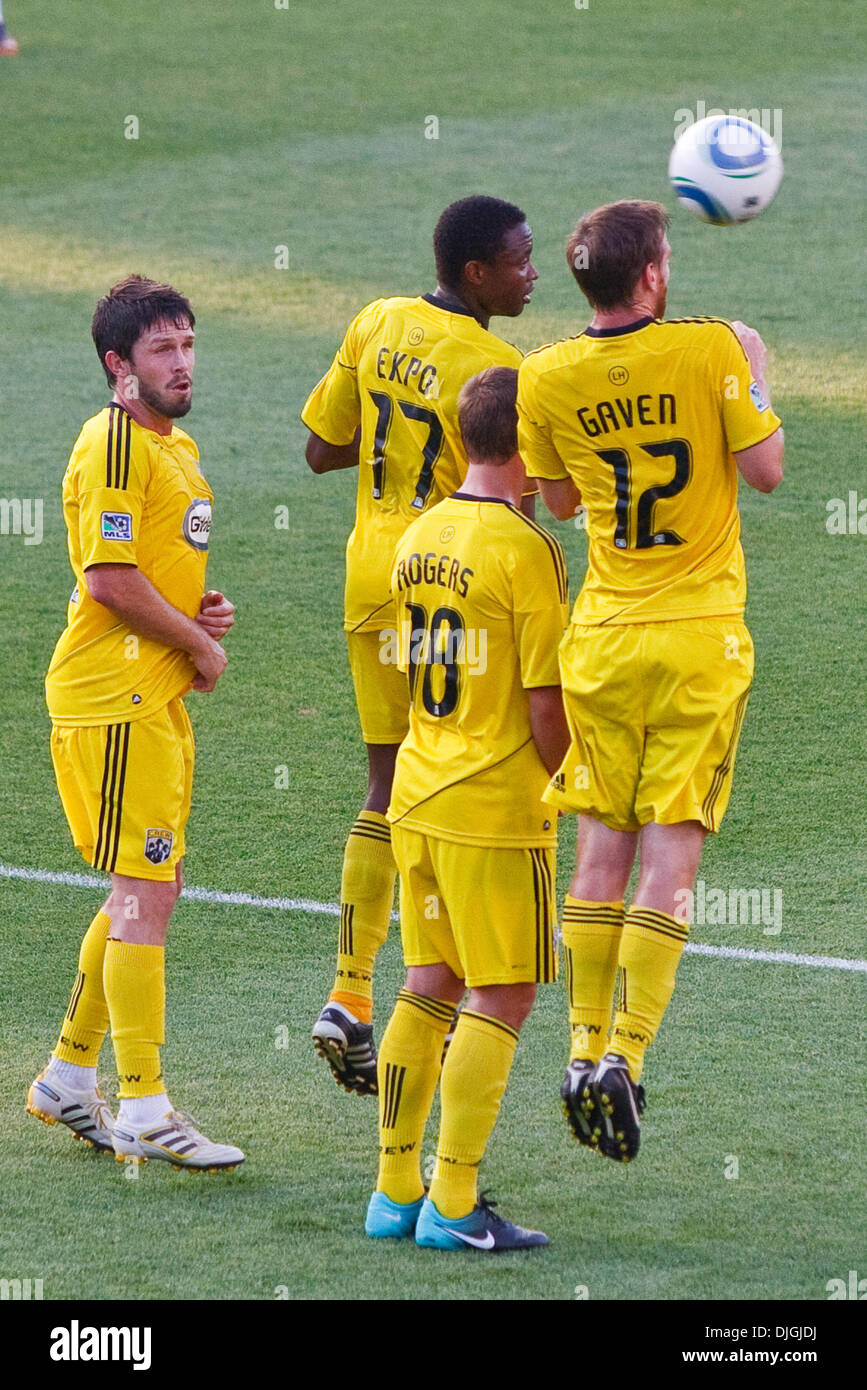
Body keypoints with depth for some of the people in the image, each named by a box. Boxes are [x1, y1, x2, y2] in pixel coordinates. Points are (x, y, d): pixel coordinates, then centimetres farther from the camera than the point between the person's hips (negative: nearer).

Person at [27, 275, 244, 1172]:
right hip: (115, 700, -10)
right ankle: (144, 1113, -9)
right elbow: (110, 577, -21)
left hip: (158, 695, 10)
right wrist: (198, 644, -11)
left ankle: (68, 1079, 27)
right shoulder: (114, 444, -13)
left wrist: (200, 610, 11)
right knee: (144, 896, -10)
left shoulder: (173, 444, 18)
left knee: (149, 892, 15)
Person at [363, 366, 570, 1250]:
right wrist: (571, 782, 2)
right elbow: (545, 704, -15)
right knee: (502, 1000, 0)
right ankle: (453, 1205, -2)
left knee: (428, 990, 14)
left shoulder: (419, 538, 8)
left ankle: (394, 1191, 16)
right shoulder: (526, 549, -15)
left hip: (416, 795, 8)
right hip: (498, 803, -8)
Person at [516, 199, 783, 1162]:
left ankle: (585, 1050, 10)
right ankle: (626, 1056, -9)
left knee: (602, 849, 11)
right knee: (672, 852, -1)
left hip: (603, 639, 3)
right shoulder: (713, 349, -11)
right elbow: (766, 470, -6)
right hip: (701, 640, -3)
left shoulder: (546, 379, -1)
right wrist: (754, 377, 8)